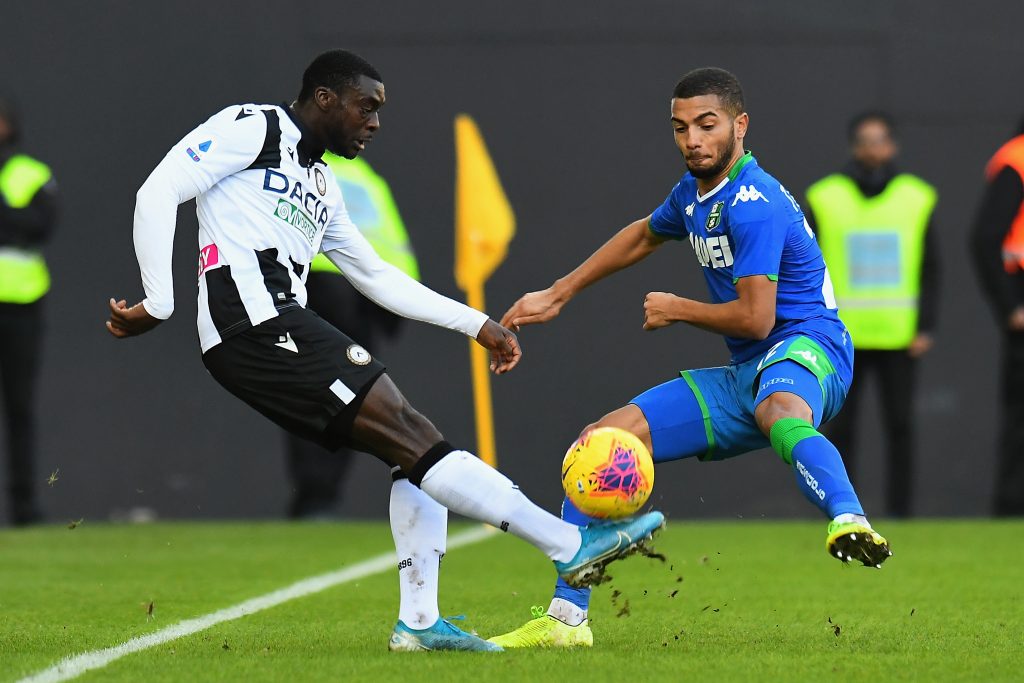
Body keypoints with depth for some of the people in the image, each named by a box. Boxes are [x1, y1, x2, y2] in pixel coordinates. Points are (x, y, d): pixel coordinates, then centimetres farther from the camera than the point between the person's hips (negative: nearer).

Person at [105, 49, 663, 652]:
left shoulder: (321, 185, 28)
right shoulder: (253, 128, 2)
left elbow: (378, 278, 34)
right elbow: (159, 192, -7)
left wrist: (477, 324, 28)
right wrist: (158, 305, -12)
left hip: (284, 325, 10)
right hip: (256, 325, -10)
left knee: (418, 449, 6)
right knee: (413, 437, -15)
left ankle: (419, 620, 3)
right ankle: (573, 545, -20)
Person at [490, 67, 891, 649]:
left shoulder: (753, 204, -17)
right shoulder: (695, 193, 13)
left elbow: (755, 318, -21)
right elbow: (644, 236, 36)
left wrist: (676, 310, -3)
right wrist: (558, 295, 38)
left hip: (806, 348, -9)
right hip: (743, 376, 9)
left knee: (779, 412, -47)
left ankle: (849, 523, -73)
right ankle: (566, 619, 7)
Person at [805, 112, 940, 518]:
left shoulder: (916, 199, 3)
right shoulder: (825, 199, 1)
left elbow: (929, 269, 5)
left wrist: (926, 328, -3)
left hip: (898, 337, 0)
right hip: (842, 336, 0)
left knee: (900, 426, 0)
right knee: (839, 427, -1)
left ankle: (900, 513, 6)